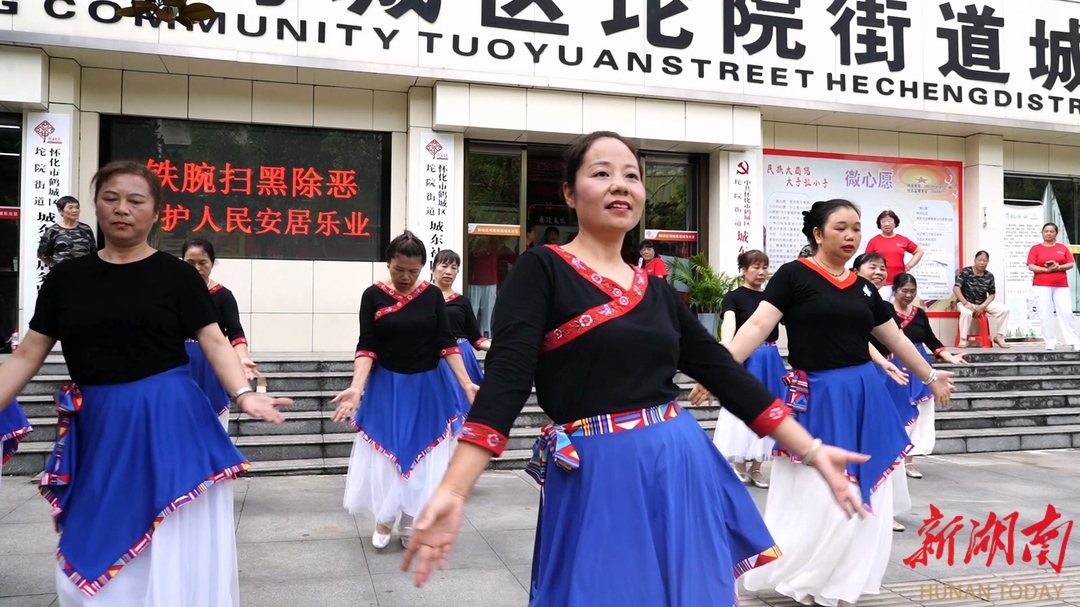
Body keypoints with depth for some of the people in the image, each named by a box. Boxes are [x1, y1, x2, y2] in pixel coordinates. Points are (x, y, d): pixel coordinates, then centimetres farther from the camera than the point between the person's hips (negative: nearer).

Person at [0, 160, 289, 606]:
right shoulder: (65, 277, 7)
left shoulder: (177, 275, -2)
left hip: (168, 422, -3)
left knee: (172, 550, 5)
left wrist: (244, 395, -22)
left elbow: (214, 342, -6)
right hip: (97, 428, 3)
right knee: (95, 557, 14)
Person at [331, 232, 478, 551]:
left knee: (423, 457, 7)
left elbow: (446, 344, -4)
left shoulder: (433, 295, -4)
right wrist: (356, 387, -24)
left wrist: (466, 383, -12)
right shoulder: (373, 295, -8)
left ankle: (411, 525, 23)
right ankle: (384, 520, 27)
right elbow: (366, 347, -11)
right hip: (386, 387, -1)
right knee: (385, 456, 6)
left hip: (428, 387, 1)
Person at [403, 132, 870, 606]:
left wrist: (812, 451, 8)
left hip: (683, 470, 6)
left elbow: (726, 373, 11)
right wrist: (452, 492, -28)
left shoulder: (657, 290, 10)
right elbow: (505, 379, -17)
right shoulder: (542, 270, -6)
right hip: (596, 479, -5)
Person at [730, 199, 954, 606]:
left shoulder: (863, 287, 11)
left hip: (864, 396, 6)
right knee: (817, 496, -5)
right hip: (817, 398, -6)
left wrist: (930, 377, 29)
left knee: (863, 496, 10)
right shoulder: (794, 275, -6)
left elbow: (895, 339, 21)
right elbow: (758, 325, -16)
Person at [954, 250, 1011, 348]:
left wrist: (983, 306, -13)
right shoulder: (966, 272, -11)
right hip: (966, 302, -5)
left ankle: (999, 336, -1)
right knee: (966, 313, -40)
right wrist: (965, 303, -27)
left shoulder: (989, 276, 2)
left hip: (983, 303, 5)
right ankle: (963, 339, -25)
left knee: (1005, 309, -14)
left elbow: (992, 294, 5)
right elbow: (956, 288, -18)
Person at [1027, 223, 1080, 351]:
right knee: (1045, 315, -3)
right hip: (1042, 286, -1)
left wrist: (1059, 267, -13)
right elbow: (1031, 267, -3)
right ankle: (1050, 343, 2)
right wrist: (1046, 269, -16)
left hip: (1061, 286, 1)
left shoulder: (1063, 248, 11)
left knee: (1066, 313, -4)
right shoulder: (1036, 249, 5)